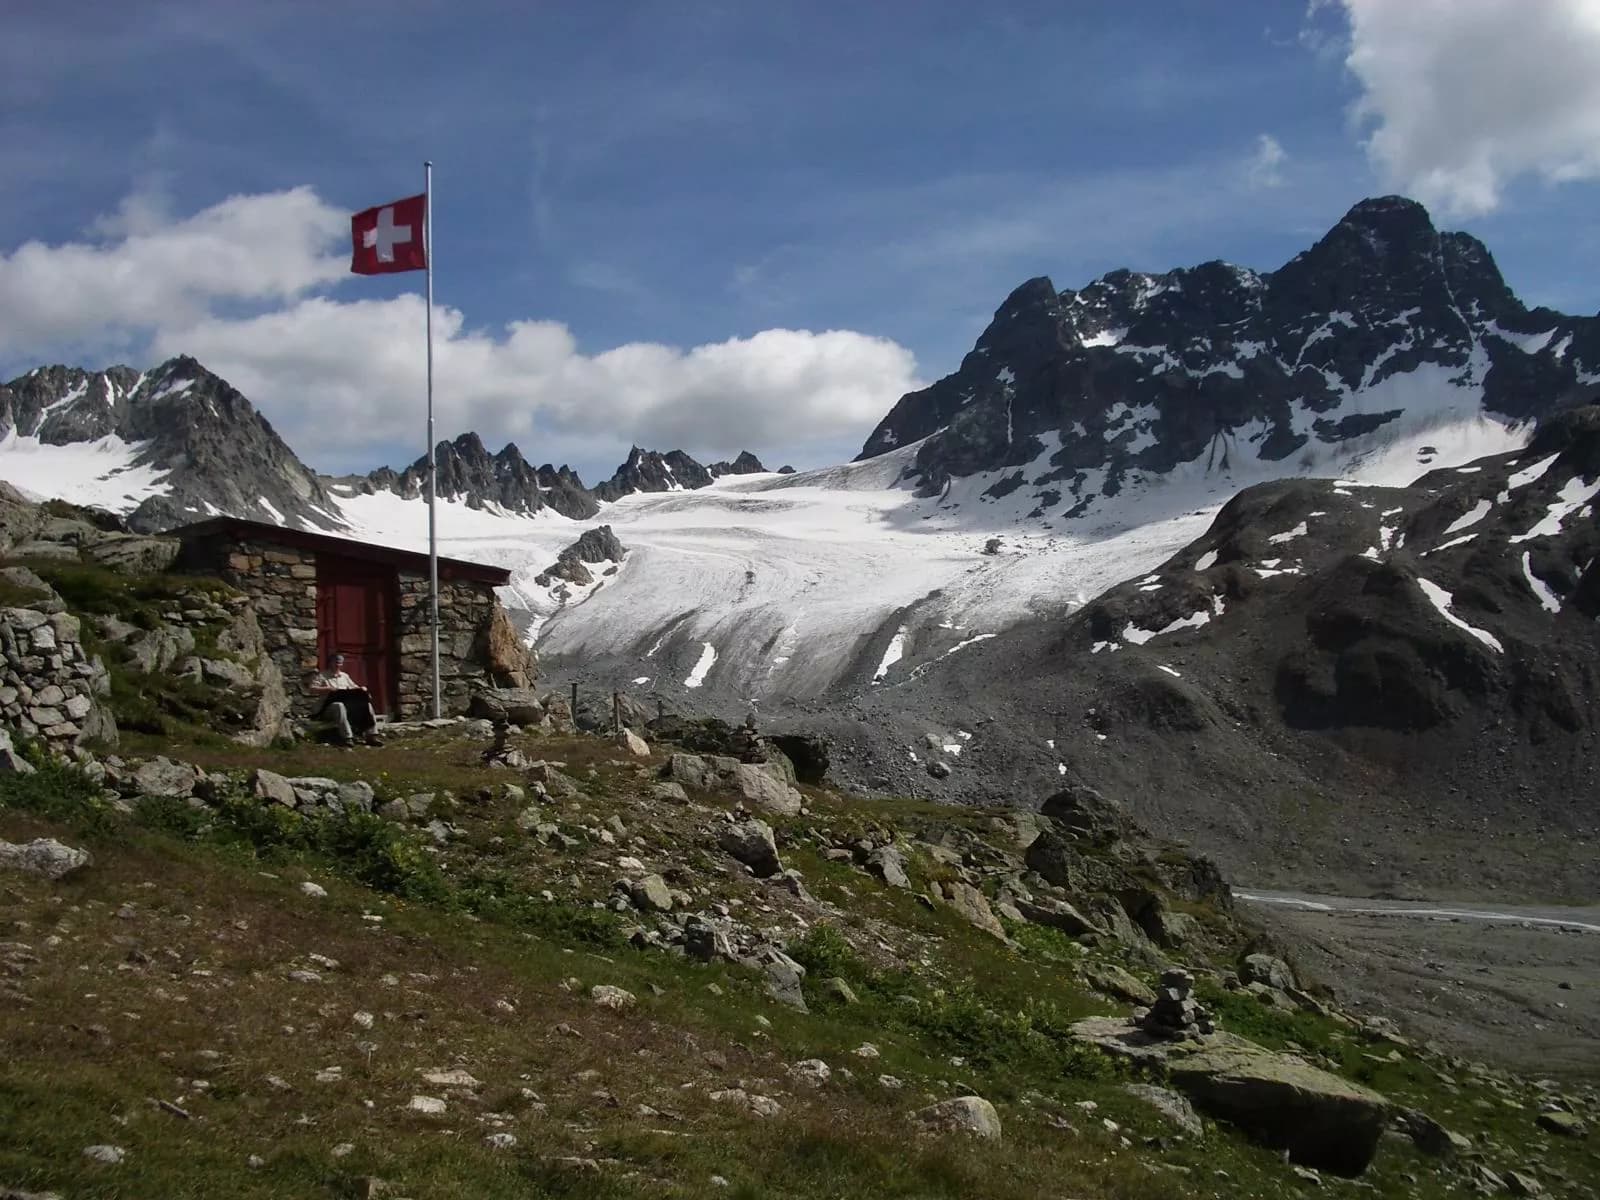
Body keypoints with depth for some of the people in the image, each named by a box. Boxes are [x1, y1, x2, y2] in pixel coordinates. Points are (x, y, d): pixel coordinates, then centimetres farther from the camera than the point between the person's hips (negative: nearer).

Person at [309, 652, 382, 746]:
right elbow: (312, 690, -4)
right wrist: (328, 689, -16)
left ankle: (371, 735, -27)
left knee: (366, 704, -21)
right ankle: (347, 737, -49)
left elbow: (354, 687, 27)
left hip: (348, 704, 5)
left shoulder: (344, 676, 26)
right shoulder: (321, 676, 8)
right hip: (331, 706, -5)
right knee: (339, 706, -41)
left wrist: (361, 689, 3)